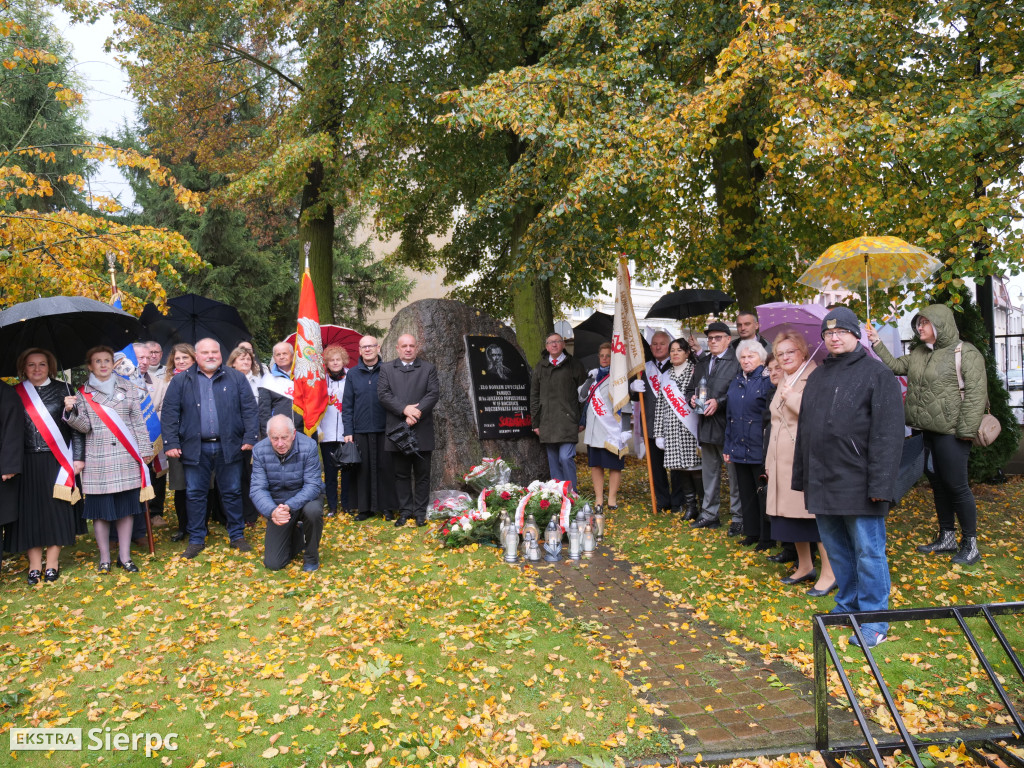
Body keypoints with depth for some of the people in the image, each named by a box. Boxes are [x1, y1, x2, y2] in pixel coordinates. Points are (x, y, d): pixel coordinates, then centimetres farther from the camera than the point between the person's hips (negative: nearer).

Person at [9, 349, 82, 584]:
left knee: (56, 509, 3)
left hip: (57, 461, -1)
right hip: (27, 463, 1)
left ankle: (52, 562, 13)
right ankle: (35, 564, 13)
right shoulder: (16, 394, 7)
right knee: (29, 511, 4)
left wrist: (78, 457, -4)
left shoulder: (62, 390, 4)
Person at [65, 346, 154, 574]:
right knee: (100, 508, 3)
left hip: (127, 457, 1)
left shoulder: (126, 387, 8)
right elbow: (85, 426, -3)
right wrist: (71, 412, -21)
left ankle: (125, 556, 14)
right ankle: (104, 558, 15)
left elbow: (138, 420, 7)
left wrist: (145, 448, 4)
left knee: (126, 506, 5)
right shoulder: (82, 392, 4)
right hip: (98, 459, -1)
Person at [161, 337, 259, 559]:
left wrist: (250, 438, -6)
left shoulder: (236, 378, 6)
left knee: (232, 493, 7)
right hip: (195, 448, 0)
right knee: (195, 495, 7)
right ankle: (196, 540, 19)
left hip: (228, 446, 0)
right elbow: (169, 414, 2)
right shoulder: (180, 381, 6)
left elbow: (249, 410, 2)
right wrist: (171, 443, -6)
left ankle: (237, 536, 20)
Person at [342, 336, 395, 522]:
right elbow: (347, 405, 8)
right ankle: (365, 508, 15)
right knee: (363, 469, 5)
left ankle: (387, 507, 12)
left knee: (385, 467, 2)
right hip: (360, 430, 1)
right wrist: (347, 431, 1)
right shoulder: (352, 374, 8)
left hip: (384, 429, -1)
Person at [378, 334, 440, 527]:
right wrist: (405, 409, -16)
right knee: (401, 473, 7)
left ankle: (420, 512, 13)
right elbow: (383, 394, -3)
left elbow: (434, 394, -4)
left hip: (422, 431, -1)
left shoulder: (428, 369, 8)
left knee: (422, 474, 4)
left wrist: (415, 414, -15)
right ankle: (405, 511, 15)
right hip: (397, 430, 1)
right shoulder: (386, 369, 9)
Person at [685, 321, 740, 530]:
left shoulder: (737, 362, -8)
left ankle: (739, 518, 11)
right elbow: (691, 388, 21)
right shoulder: (702, 363, 16)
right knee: (709, 473, 17)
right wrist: (692, 398, 0)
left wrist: (719, 403, -23)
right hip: (706, 427, 7)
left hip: (728, 427, -7)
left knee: (735, 474, 1)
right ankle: (709, 515, 28)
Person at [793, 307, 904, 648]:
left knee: (868, 552, 1)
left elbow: (888, 434, -12)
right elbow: (804, 429, 19)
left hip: (858, 484, -6)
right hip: (821, 485, 7)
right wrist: (800, 476, 15)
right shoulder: (817, 377, 16)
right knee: (836, 550, 16)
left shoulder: (877, 374, -5)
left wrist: (880, 483, -18)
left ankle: (874, 620, 12)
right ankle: (847, 605, 32)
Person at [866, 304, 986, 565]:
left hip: (950, 433, -7)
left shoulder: (966, 353, -9)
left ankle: (970, 543, 12)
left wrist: (967, 430, -18)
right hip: (924, 431, 7)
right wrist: (877, 343, 6)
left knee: (956, 485, -2)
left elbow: (975, 394, -14)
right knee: (937, 483, 15)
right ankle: (947, 537, 27)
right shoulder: (918, 353, 13)